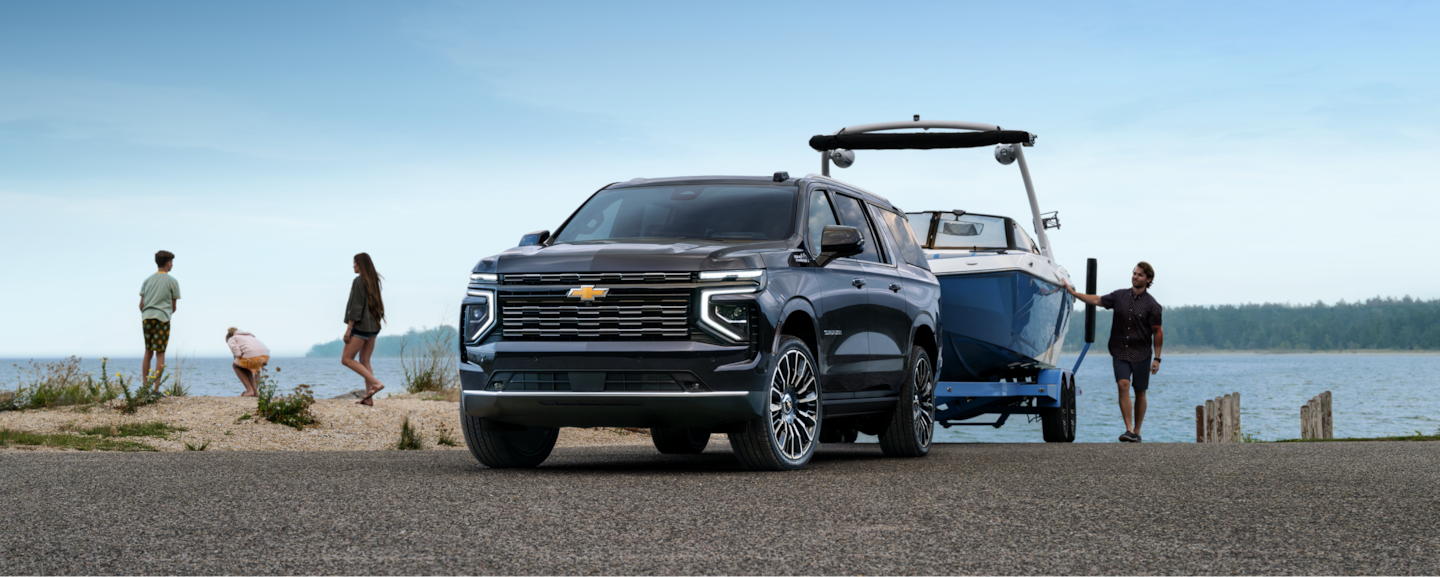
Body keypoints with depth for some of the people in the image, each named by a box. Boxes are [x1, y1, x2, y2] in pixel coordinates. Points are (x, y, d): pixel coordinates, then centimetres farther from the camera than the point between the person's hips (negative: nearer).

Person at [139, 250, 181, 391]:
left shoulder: (147, 280, 12)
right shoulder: (172, 281, 2)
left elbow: (141, 304, 9)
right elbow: (173, 307, 3)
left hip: (147, 317, 4)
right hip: (163, 318, -4)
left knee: (148, 353, 12)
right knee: (160, 354, -3)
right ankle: (156, 388, -9)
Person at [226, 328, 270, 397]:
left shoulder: (231, 340, 21)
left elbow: (237, 353, -2)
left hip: (252, 356, -7)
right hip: (265, 356, 7)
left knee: (236, 366, 25)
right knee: (245, 366, 34)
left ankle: (249, 390, 9)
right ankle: (255, 391, 19)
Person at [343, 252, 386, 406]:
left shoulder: (358, 281, -14)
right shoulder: (374, 281, 11)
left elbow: (356, 306, -18)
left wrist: (348, 328, -16)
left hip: (361, 324, -9)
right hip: (373, 325, 9)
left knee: (346, 359, -3)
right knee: (364, 361, 9)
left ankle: (376, 382, -14)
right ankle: (368, 398, 1)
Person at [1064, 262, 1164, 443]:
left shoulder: (1151, 304, -4)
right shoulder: (1119, 296, 6)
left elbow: (1158, 332, -2)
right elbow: (1097, 300, 13)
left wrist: (1157, 358, -5)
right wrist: (1073, 292, 7)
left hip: (1141, 354, -2)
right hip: (1120, 353, 2)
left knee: (1140, 392, 5)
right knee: (1123, 385, -16)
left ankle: (1137, 432, 16)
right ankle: (1129, 429, -20)